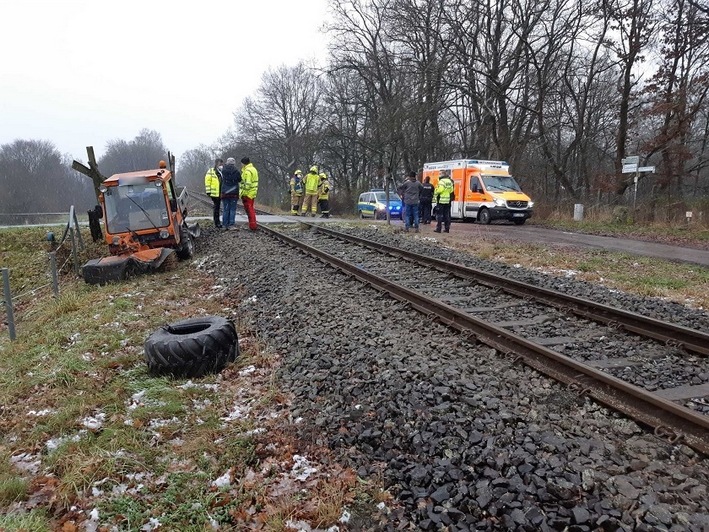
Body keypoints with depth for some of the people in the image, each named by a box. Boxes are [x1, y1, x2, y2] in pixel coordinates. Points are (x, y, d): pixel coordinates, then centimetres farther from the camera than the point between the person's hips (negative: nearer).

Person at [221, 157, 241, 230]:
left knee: (226, 209, 9)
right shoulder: (236, 171, -8)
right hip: (234, 193, -2)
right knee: (232, 209, 3)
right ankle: (231, 225, -2)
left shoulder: (223, 170, 0)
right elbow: (239, 180, 2)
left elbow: (222, 180, 7)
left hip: (225, 192, 3)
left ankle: (225, 225, 10)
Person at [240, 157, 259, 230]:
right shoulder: (253, 169, 15)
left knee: (249, 209, -4)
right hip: (253, 193, 10)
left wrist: (243, 193, -20)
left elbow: (247, 184, -22)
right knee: (251, 209, 17)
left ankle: (252, 226, -3)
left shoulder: (247, 171, -16)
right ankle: (253, 225, 23)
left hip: (248, 193, -10)